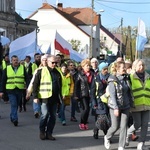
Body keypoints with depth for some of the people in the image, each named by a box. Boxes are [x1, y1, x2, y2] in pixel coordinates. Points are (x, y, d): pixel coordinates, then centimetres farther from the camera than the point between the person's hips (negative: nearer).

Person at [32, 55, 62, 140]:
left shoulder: (57, 73, 15)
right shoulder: (41, 71, -1)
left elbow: (60, 85, 23)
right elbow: (35, 84, -3)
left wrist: (60, 97, 18)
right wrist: (35, 96, -9)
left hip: (54, 98, 5)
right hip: (45, 97, -5)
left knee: (53, 116, 4)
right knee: (45, 114, -12)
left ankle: (49, 133, 13)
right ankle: (42, 132, 6)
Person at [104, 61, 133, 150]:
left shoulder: (126, 79, 6)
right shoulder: (113, 80, -11)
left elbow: (129, 93, 13)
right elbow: (112, 95, -15)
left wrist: (131, 104, 11)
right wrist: (116, 108, -21)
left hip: (125, 106, 5)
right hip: (115, 106, -5)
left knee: (124, 126, 1)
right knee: (115, 126, 2)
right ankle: (107, 137, 33)